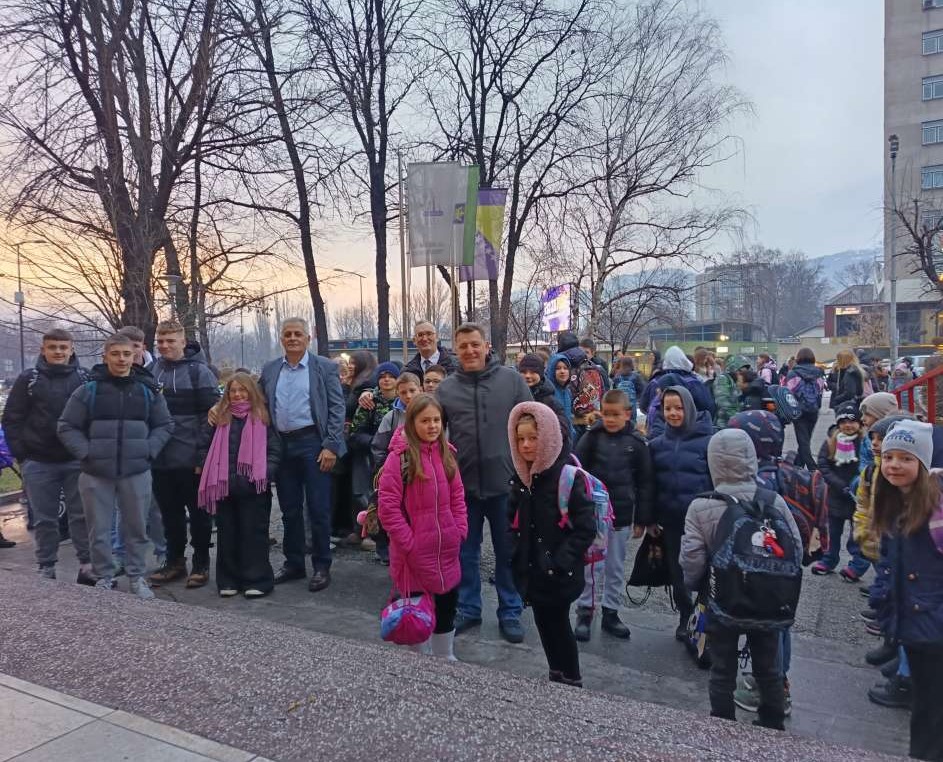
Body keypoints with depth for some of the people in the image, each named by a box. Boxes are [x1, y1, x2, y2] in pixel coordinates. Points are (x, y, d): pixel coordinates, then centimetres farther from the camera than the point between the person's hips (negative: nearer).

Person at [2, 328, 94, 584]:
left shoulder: (85, 378, 1)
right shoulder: (28, 379, 1)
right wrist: (21, 455, -3)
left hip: (77, 461, 0)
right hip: (39, 462, 0)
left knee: (82, 515, 4)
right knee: (44, 519, 8)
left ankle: (88, 567, 11)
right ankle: (46, 570, 18)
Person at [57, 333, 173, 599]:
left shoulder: (148, 391, 4)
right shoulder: (88, 390, -1)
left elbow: (165, 425, 10)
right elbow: (66, 427, 3)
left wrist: (148, 450, -2)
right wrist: (86, 452, -7)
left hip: (137, 473, 1)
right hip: (96, 474, -1)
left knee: (136, 528, 9)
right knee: (99, 531, 7)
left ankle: (137, 577, 23)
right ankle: (104, 578, 22)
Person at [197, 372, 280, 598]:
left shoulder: (263, 417, 3)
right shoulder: (218, 417, 9)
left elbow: (275, 450, 0)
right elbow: (205, 446, 12)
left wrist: (265, 474, -11)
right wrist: (210, 473, 1)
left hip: (253, 487, -3)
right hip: (224, 486, 3)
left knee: (253, 532, 2)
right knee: (227, 533, 10)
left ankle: (256, 580, 10)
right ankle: (228, 581, 20)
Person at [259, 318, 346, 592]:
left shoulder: (325, 367, -1)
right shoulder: (269, 370, 11)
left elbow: (337, 408, -5)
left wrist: (331, 446, -13)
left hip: (313, 443, -4)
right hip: (281, 445, 4)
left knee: (318, 509, 0)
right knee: (289, 509, 13)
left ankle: (322, 567, 12)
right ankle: (293, 563, 26)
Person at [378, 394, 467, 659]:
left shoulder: (446, 454, 5)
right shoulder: (399, 457, -14)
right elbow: (387, 507, -15)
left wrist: (460, 531, 2)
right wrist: (409, 542, -16)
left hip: (447, 550, 6)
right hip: (415, 553, -6)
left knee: (447, 607, 18)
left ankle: (446, 659, 37)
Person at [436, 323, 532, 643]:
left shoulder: (512, 379, -2)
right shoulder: (446, 388, 2)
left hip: (505, 482, -1)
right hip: (462, 484, 2)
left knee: (508, 552, 11)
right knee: (465, 552, 13)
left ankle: (510, 612, 26)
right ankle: (468, 609, 30)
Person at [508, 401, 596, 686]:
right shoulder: (520, 476, 4)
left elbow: (586, 527, -17)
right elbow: (515, 522, 15)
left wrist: (560, 563, -19)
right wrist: (516, 557, 5)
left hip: (559, 576, -6)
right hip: (531, 571, 6)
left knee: (557, 626, 5)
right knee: (546, 626, 16)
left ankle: (570, 683, 24)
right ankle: (559, 679, 33)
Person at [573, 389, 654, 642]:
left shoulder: (637, 443, -2)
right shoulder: (592, 437, -4)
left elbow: (645, 483, 3)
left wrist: (642, 519, 3)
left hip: (621, 515, 2)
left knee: (616, 567, 13)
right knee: (591, 565, 0)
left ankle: (610, 613, 26)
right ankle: (584, 612, 15)